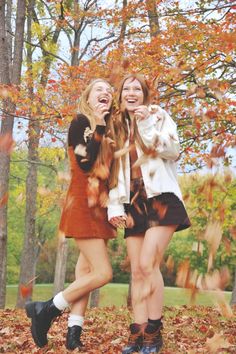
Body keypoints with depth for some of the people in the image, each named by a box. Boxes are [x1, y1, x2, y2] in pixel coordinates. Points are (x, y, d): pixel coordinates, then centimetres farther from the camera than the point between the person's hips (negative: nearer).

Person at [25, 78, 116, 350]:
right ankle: (45, 310, -1)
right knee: (103, 273, -13)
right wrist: (97, 126, -17)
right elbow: (85, 161, -20)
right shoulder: (80, 122, -5)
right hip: (82, 205, -8)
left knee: (86, 272, 4)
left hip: (99, 207, 8)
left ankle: (73, 335, 6)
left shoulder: (107, 132, 17)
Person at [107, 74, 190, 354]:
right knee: (136, 271, 0)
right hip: (133, 206, 5)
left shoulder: (158, 116, 6)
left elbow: (172, 150, -11)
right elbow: (115, 172, 15)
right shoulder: (117, 128, 18)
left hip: (161, 200, -5)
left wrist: (147, 124, -19)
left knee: (148, 264, -16)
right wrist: (114, 208, 5)